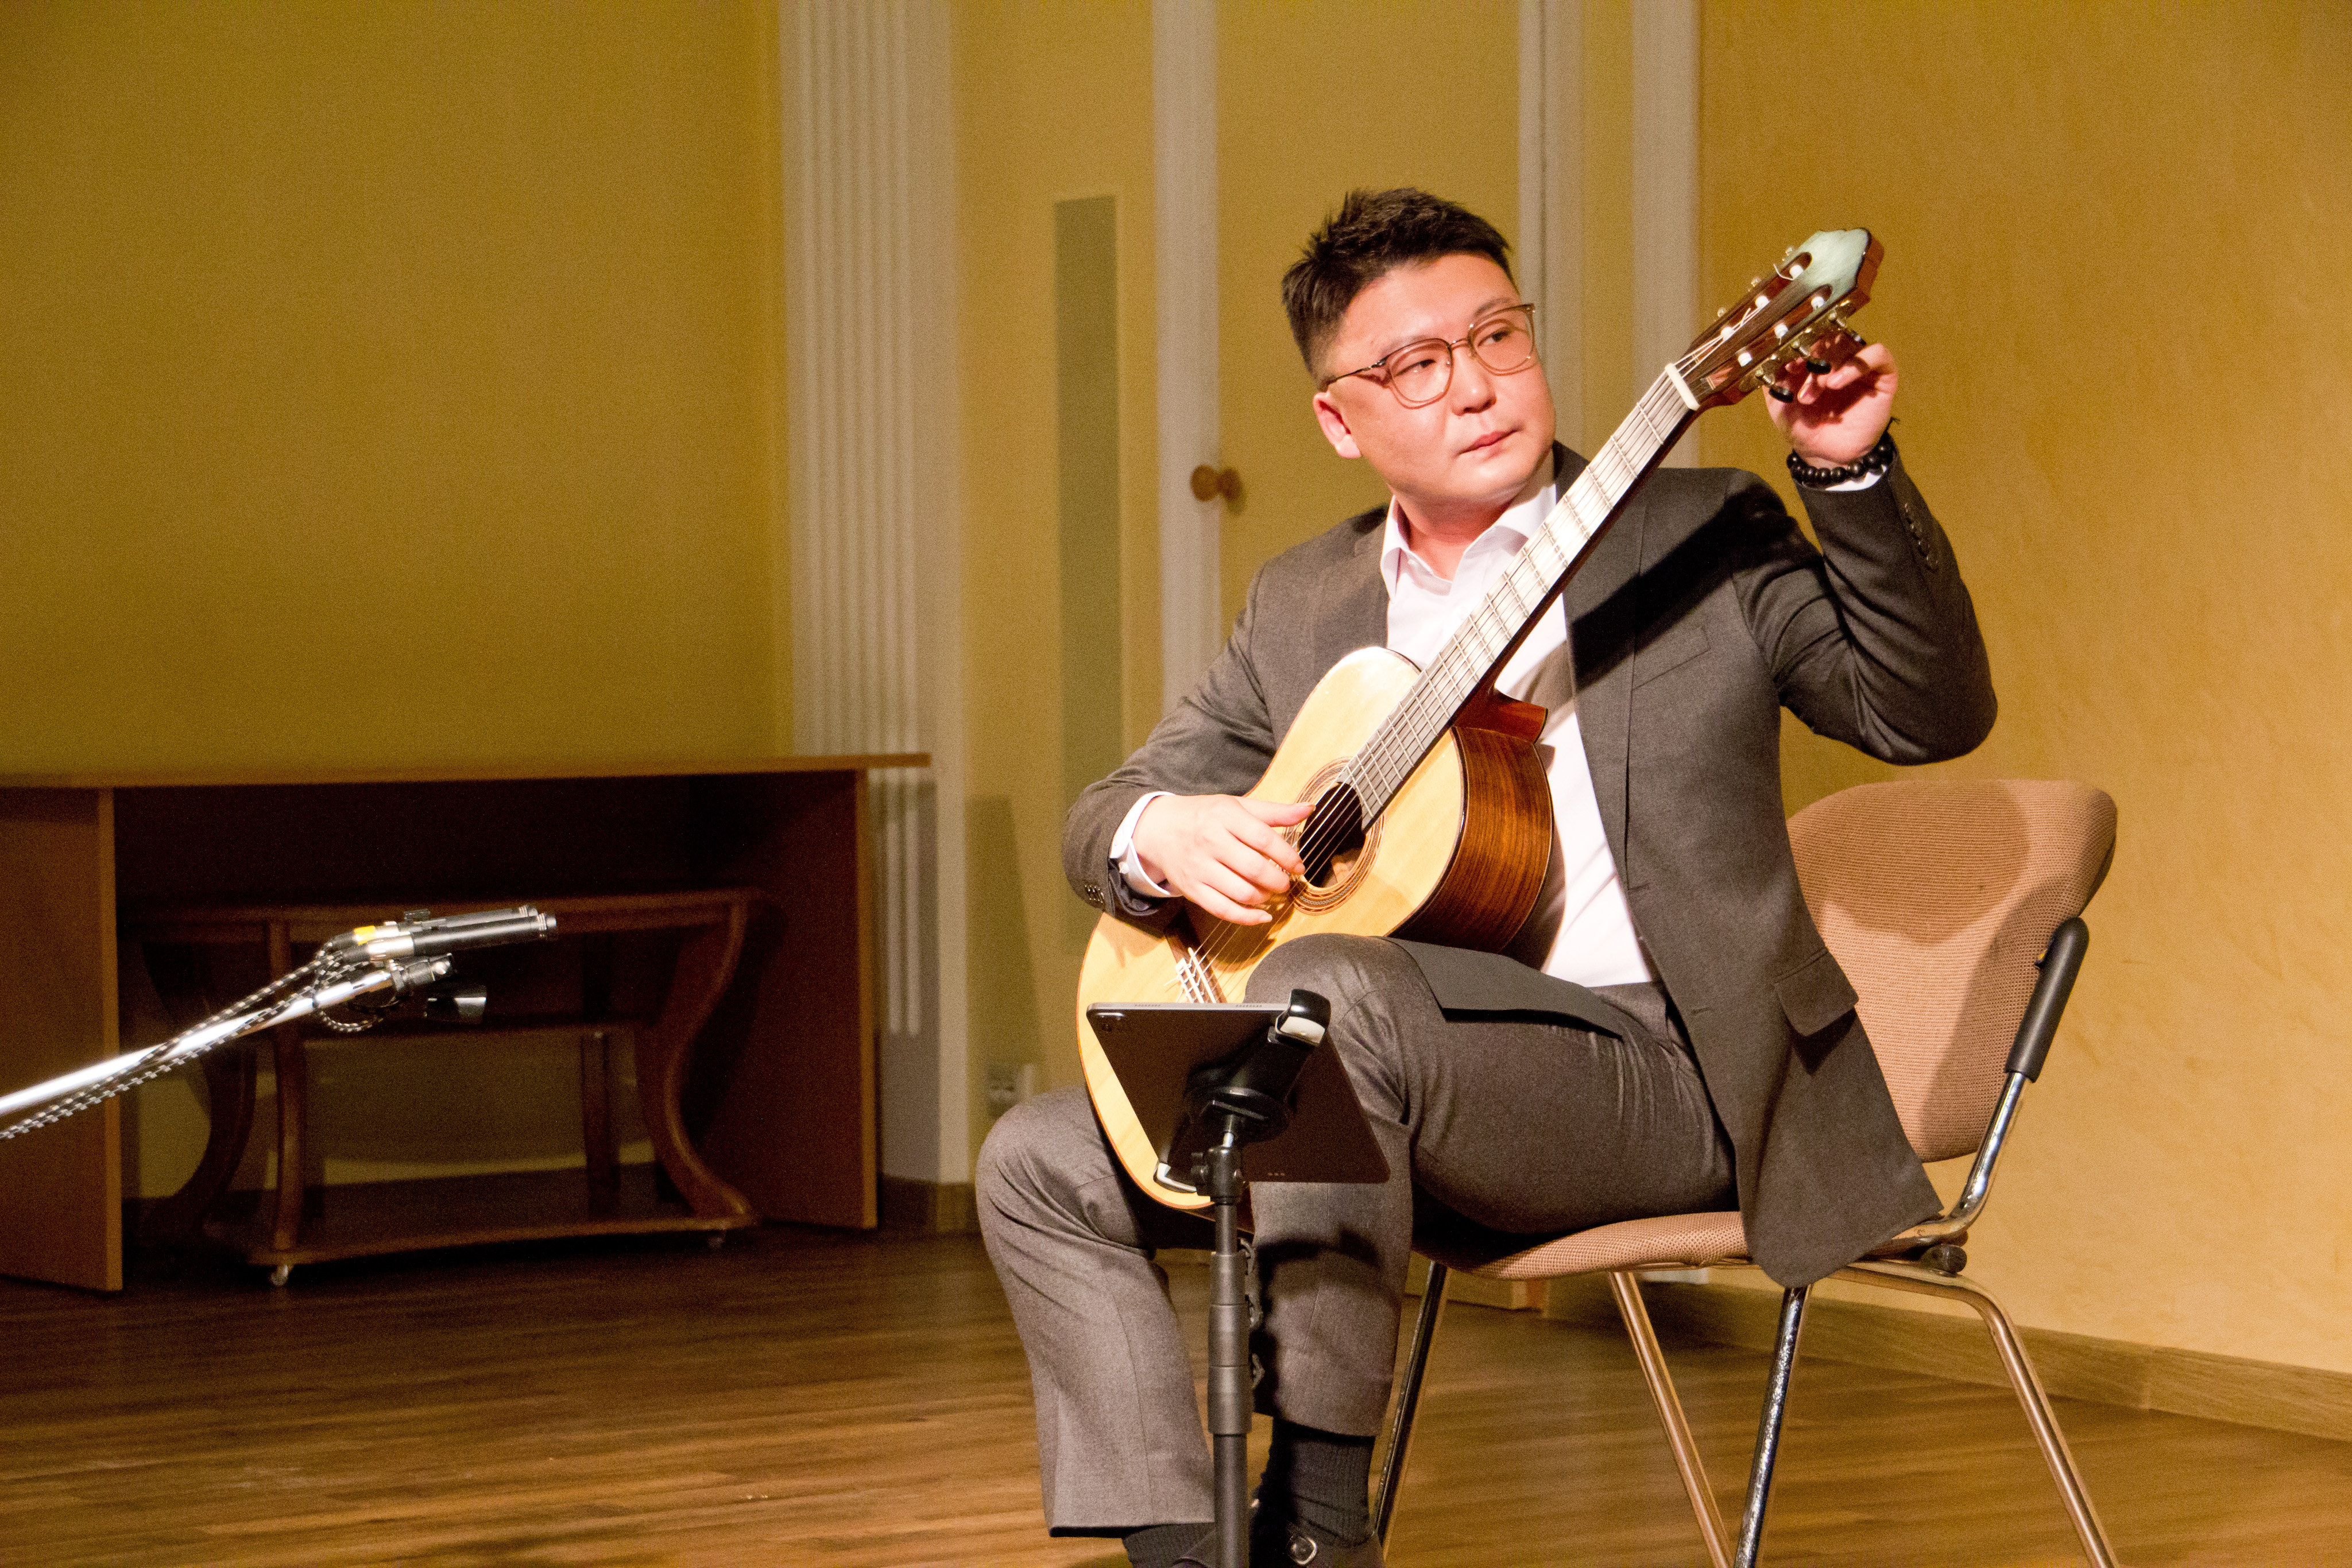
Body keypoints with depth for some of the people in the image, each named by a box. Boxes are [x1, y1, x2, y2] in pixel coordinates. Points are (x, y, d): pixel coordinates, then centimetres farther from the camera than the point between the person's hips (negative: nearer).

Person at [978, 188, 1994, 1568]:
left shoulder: (1704, 539, 4)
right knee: (1042, 1164, -5)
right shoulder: (1304, 605, 16)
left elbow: (1930, 714, -7)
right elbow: (1106, 814, 18)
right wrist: (1158, 834, -8)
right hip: (1403, 1093, 6)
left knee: (1327, 988, -33)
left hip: (1664, 1076, -6)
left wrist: (1855, 474, -21)